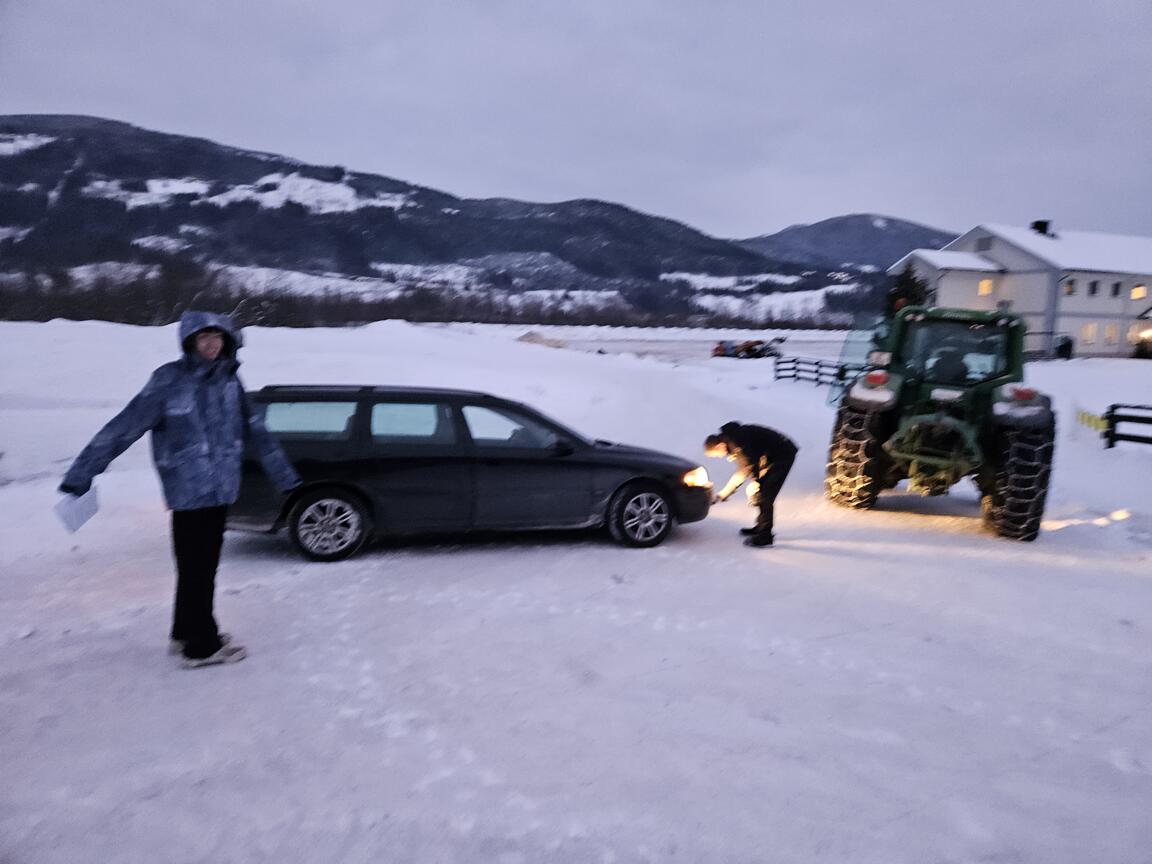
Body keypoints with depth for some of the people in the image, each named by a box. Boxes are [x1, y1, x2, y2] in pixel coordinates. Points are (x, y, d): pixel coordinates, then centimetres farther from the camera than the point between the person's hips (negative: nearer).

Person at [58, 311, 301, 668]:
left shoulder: (229, 379, 6)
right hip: (189, 489, -6)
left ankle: (187, 633, 32)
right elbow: (125, 426, -12)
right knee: (196, 567, 1)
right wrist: (81, 473, -13)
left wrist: (285, 475, 20)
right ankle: (201, 646, 14)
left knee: (204, 565, 16)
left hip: (221, 488, 6)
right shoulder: (170, 380, -11)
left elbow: (254, 430, 15)